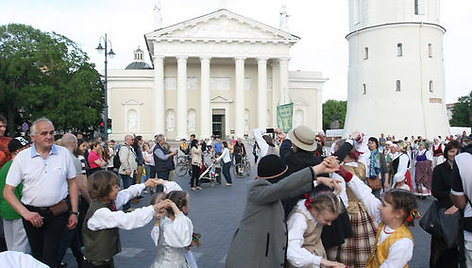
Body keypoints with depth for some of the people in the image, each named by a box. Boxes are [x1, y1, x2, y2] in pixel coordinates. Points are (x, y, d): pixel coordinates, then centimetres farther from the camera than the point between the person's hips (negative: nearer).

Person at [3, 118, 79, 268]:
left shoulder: (64, 153, -1)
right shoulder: (22, 157, -4)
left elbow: (72, 183, 5)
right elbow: (7, 192, -2)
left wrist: (74, 212, 1)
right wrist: (25, 213, -16)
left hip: (58, 213, -1)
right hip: (32, 214, 1)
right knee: (37, 256, 17)